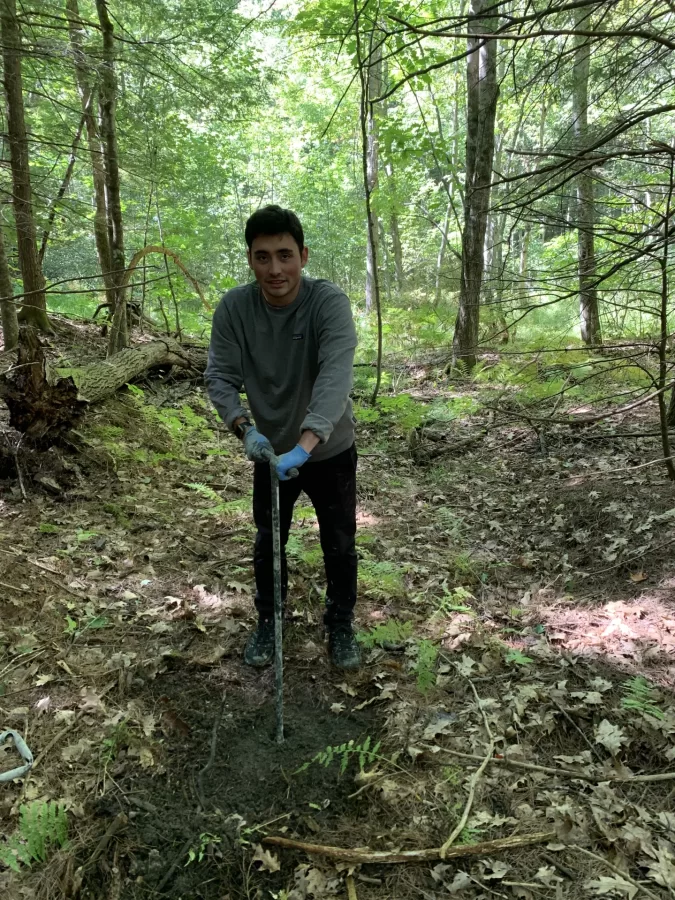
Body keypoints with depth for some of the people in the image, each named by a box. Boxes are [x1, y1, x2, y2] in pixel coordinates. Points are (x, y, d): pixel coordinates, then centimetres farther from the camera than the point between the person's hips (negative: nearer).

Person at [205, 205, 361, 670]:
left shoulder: (330, 301, -25)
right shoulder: (233, 308, -16)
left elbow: (335, 377, -38)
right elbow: (220, 376, -13)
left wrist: (306, 443, -51)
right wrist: (245, 428, -31)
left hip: (330, 450, -2)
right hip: (271, 451, 2)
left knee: (340, 545, 11)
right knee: (267, 543, 16)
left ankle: (341, 626, 35)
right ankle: (268, 622, 39)